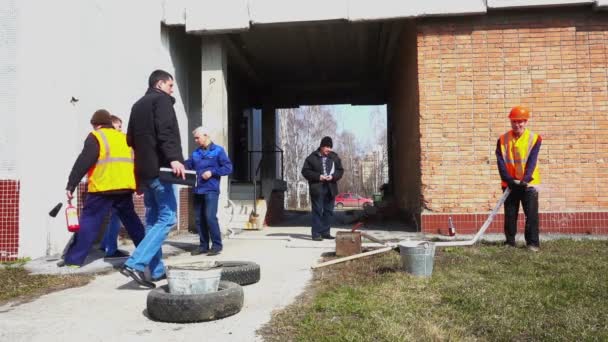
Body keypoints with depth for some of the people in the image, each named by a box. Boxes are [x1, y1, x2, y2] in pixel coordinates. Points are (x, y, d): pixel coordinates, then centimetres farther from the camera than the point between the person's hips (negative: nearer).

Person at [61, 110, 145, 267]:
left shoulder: (96, 137, 1)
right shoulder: (125, 138, 21)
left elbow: (83, 162, -9)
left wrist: (71, 185, -8)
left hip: (104, 187, -6)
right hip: (125, 187, 6)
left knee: (89, 221, -2)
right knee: (130, 219, 20)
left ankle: (74, 259, -3)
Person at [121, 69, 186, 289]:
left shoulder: (138, 105, 23)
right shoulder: (162, 100, -2)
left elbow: (130, 139, 22)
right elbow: (165, 131, -18)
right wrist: (173, 157, -27)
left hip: (144, 169, 9)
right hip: (160, 168, -9)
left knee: (153, 220, 11)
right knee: (167, 218, -9)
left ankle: (157, 270, 13)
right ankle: (135, 264, -18)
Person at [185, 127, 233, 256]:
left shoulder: (218, 150, 0)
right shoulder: (195, 153, 16)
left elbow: (228, 167, -5)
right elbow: (187, 165, 8)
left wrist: (212, 172, -14)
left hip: (211, 190, -6)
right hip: (198, 190, 6)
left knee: (210, 217, -12)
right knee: (199, 219, 8)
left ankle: (217, 245, -1)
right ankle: (203, 245, 17)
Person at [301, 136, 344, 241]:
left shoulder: (335, 157, 10)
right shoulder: (312, 157, -2)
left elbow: (340, 170, 11)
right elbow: (305, 171, -4)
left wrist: (333, 176, -9)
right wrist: (318, 176, -15)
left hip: (330, 189, 5)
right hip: (317, 189, -5)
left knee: (329, 211, 8)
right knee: (317, 211, -6)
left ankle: (325, 232, 17)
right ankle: (316, 233, -4)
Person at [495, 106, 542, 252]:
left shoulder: (534, 139, -2)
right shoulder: (503, 140, 3)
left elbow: (532, 162, -10)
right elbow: (501, 162, -5)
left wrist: (525, 180, -21)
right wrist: (509, 180, -16)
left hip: (528, 183, -2)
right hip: (509, 184, 2)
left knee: (532, 214, -3)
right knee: (510, 215, 8)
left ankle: (533, 243, 6)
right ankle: (510, 242, 18)